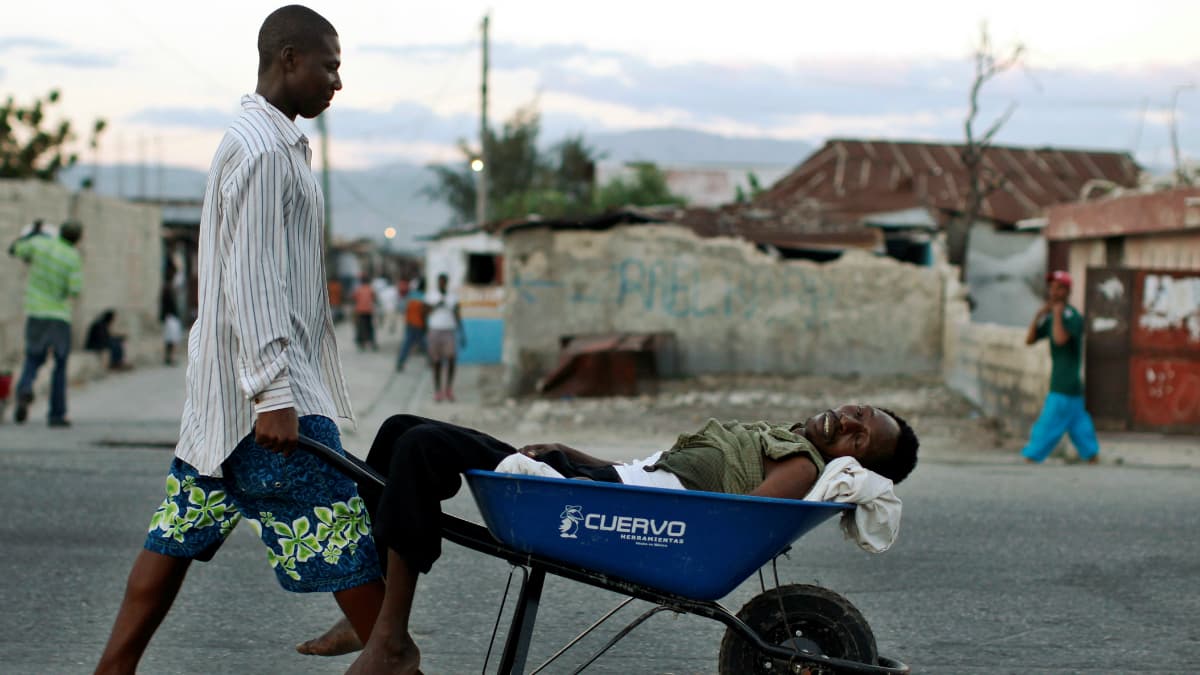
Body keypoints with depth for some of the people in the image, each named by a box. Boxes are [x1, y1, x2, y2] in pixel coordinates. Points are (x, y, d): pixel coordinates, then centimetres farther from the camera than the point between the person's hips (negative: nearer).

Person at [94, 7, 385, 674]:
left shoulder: (265, 140, 18)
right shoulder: (265, 149, -15)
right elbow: (252, 279, -21)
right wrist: (273, 393, -24)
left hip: (220, 392, 11)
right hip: (262, 390, -10)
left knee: (178, 533, 11)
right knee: (341, 534, -4)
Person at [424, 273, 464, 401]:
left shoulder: (453, 297, 7)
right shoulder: (430, 296, 4)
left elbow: (457, 316, 8)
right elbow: (425, 314, 0)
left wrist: (462, 333, 2)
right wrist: (436, 306, -15)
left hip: (449, 332, 0)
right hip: (434, 332, 0)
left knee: (451, 359, -15)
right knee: (436, 362, 1)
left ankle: (449, 388, -3)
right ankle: (437, 390, 10)